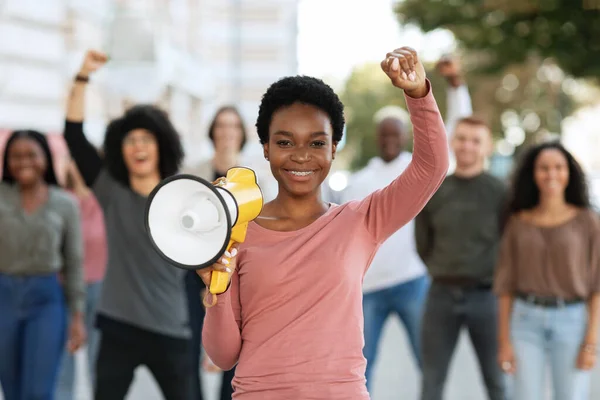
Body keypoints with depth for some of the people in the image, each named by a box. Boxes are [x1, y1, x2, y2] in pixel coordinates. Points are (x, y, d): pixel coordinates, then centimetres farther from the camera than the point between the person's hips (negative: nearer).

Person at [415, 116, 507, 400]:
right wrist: (445, 272, 7)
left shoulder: (499, 193, -4)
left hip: (484, 296, -3)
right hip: (441, 294, 3)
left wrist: (491, 277, 0)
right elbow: (423, 243, 11)